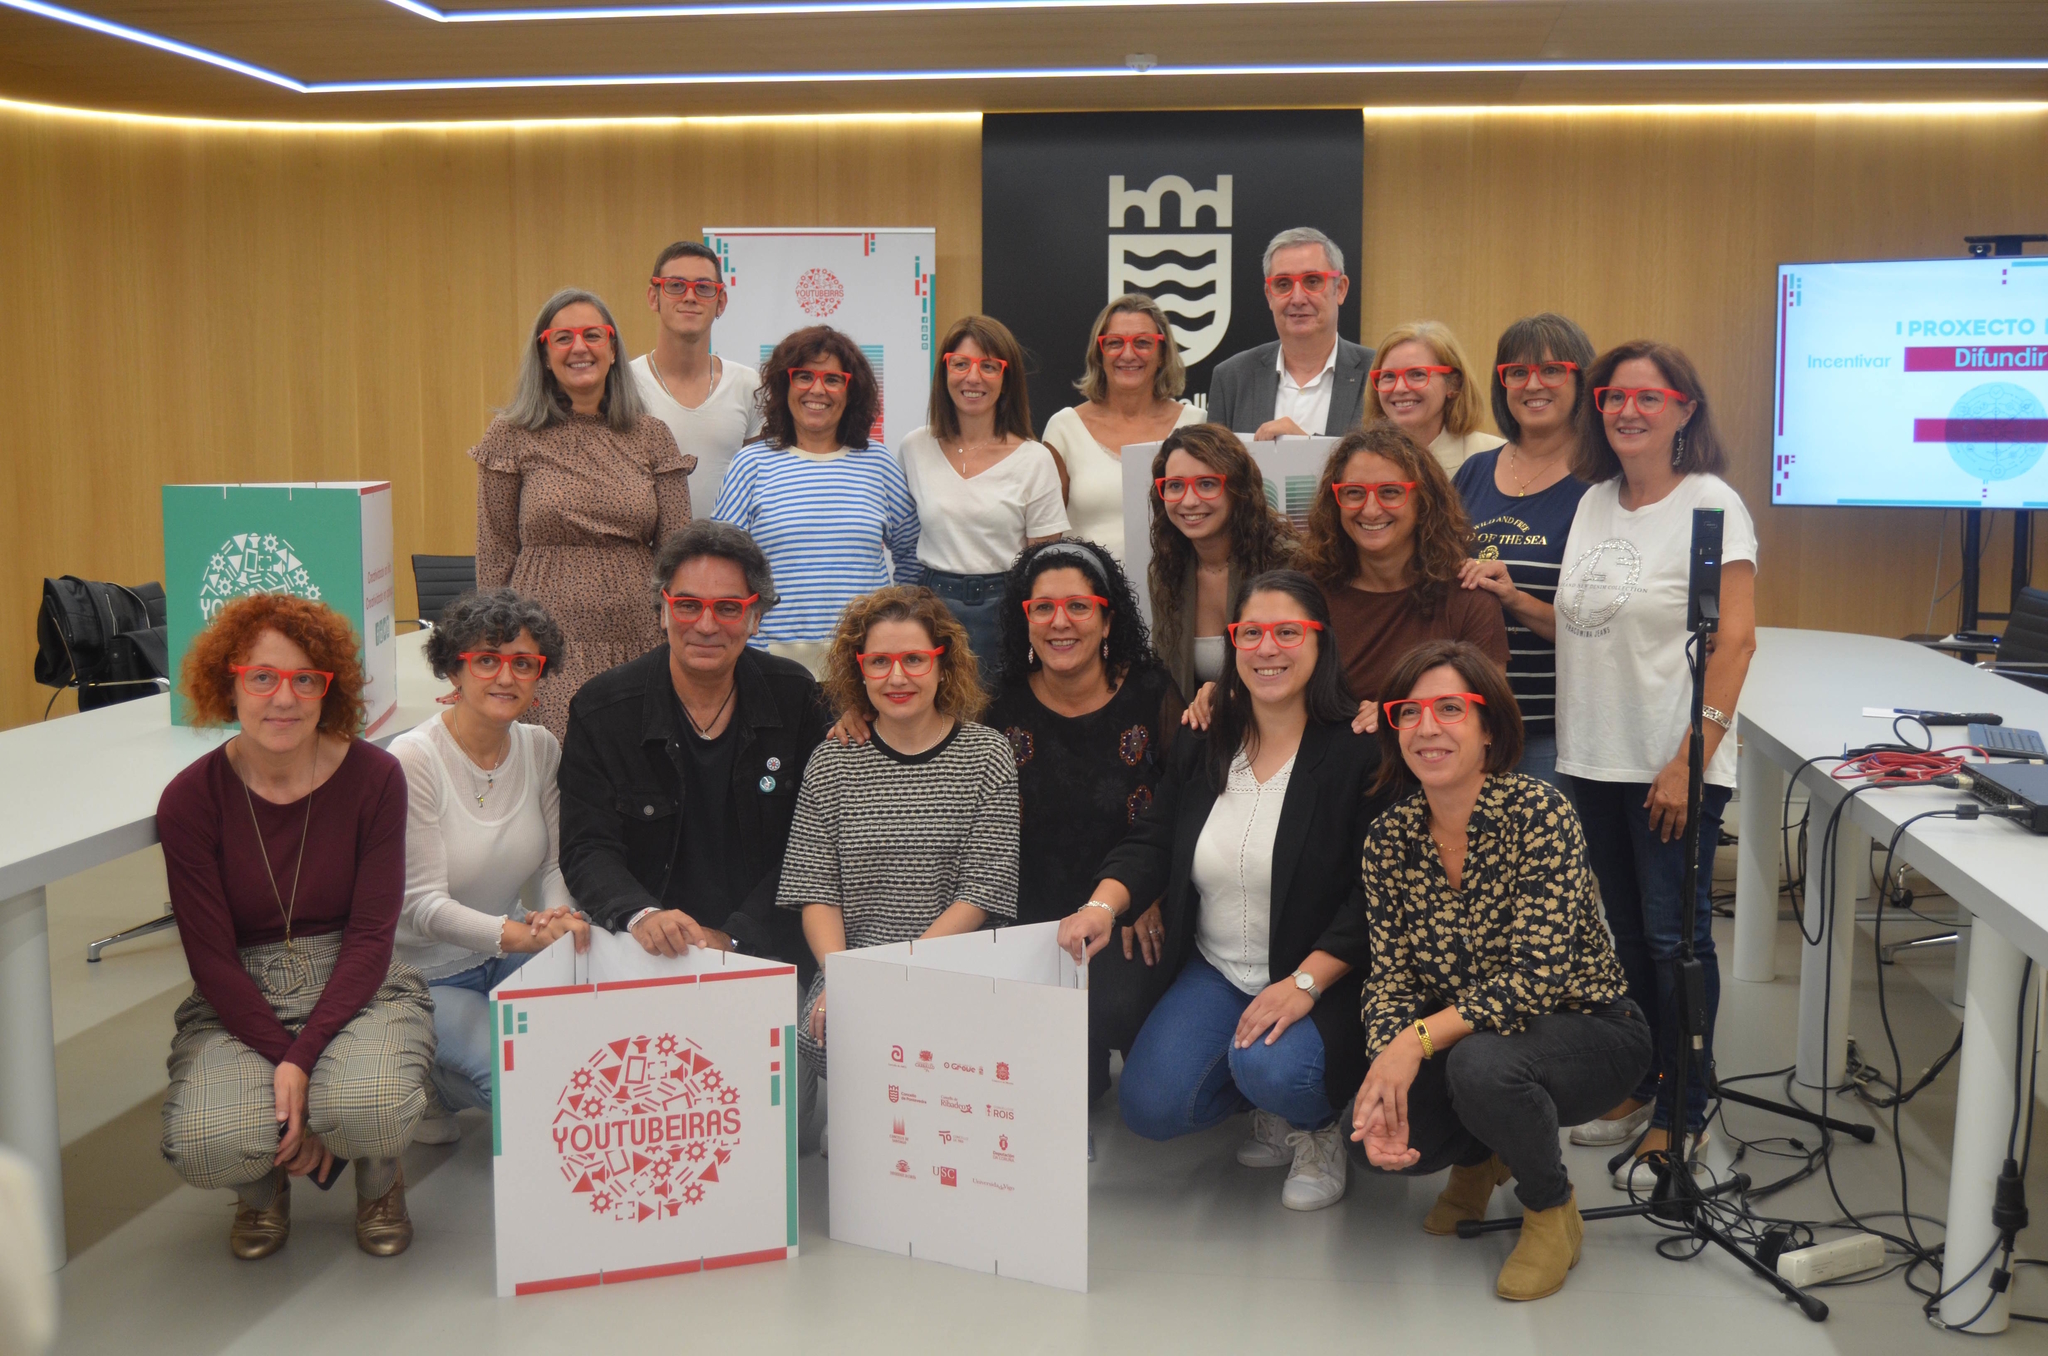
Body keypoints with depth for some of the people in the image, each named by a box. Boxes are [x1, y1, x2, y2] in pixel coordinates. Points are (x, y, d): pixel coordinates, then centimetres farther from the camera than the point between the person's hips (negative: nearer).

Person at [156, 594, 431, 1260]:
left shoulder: (373, 777, -8)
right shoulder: (191, 798, -7)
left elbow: (371, 935, -10)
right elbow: (211, 957, -7)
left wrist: (305, 1060, -21)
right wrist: (283, 1061, -19)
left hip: (358, 987, 0)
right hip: (239, 1003, 1)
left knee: (371, 1104, -33)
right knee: (208, 1144, -29)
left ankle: (379, 1178, 7)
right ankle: (263, 1184, 12)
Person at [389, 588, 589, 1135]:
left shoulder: (541, 749, -1)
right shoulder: (412, 759, -19)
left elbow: (554, 864, 4)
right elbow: (421, 905, -21)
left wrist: (560, 917, -20)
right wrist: (518, 934, -36)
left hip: (509, 962, 6)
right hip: (426, 973, -6)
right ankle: (426, 1078, 5)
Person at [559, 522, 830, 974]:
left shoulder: (796, 697, 5)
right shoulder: (600, 710, 2)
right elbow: (587, 849, -2)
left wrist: (733, 937, -8)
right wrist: (641, 915, -22)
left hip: (767, 950, 2)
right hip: (645, 955, -1)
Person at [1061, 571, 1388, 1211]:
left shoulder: (1358, 752, -12)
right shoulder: (1200, 746, 6)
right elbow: (1150, 841, 8)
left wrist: (1304, 983, -24)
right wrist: (1103, 904, -13)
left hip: (1321, 979, -5)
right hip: (1213, 971, 5)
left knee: (1273, 1070, -33)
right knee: (1149, 1108, -13)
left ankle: (1318, 1126, 5)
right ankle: (1273, 1108, 18)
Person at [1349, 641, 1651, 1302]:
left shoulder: (1537, 809, -21)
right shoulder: (1387, 837, -5)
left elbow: (1541, 973, -27)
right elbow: (1390, 975, -5)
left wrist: (1422, 1038, -35)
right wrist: (1386, 1063, -25)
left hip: (1589, 1030, -5)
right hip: (1465, 1041, 5)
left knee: (1480, 1062, -36)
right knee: (1374, 1126, -21)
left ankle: (1552, 1208, -3)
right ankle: (1478, 1161, 16)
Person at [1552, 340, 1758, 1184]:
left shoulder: (1711, 506, -9)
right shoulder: (1596, 503, 11)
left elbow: (1734, 643, -15)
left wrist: (1688, 763, -20)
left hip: (1671, 766, -6)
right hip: (1596, 758, 7)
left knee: (1675, 938, -2)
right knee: (1627, 932, 15)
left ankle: (1683, 1117, 9)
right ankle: (1635, 1086, 28)